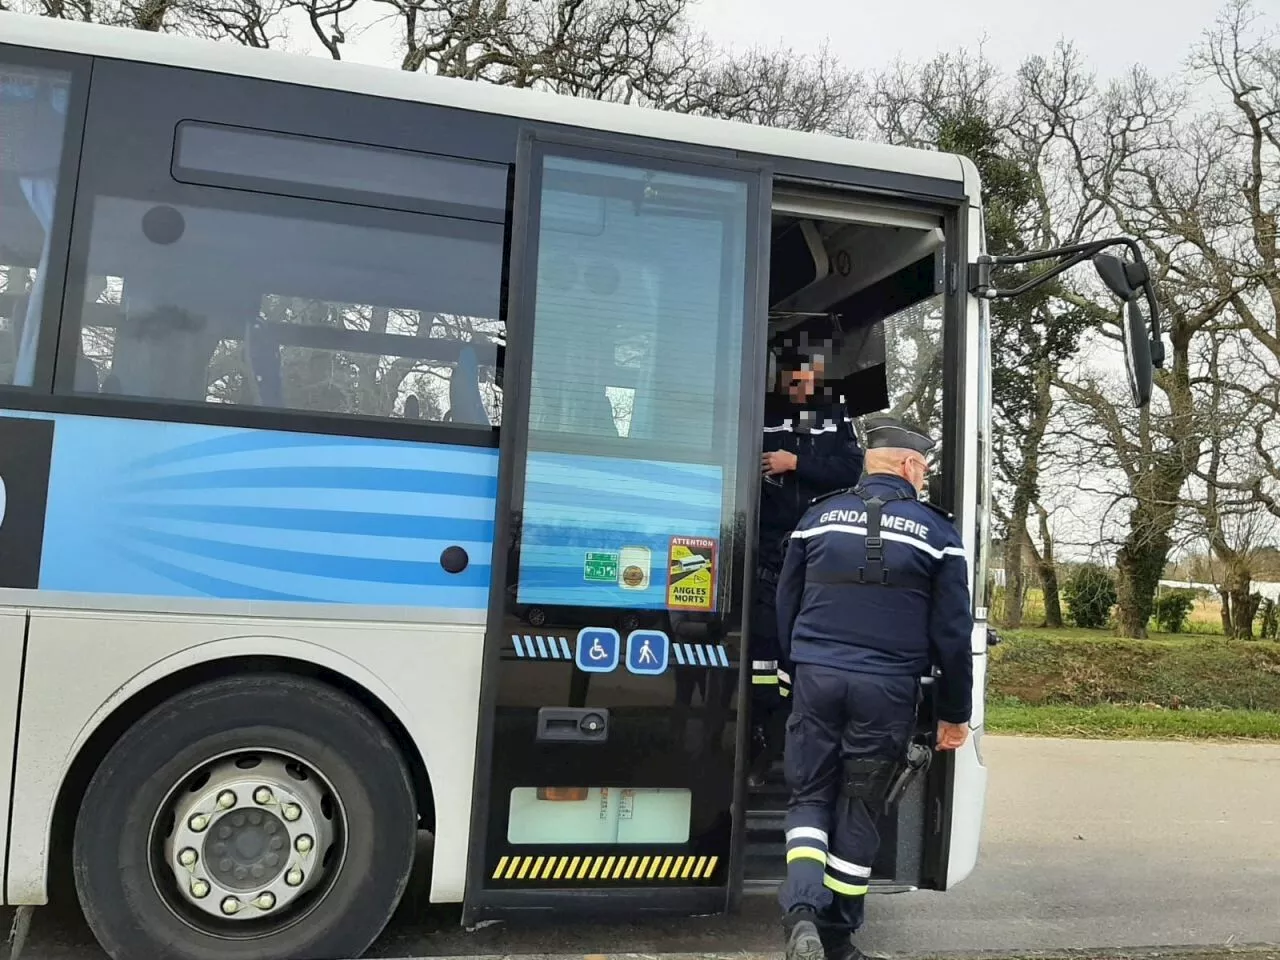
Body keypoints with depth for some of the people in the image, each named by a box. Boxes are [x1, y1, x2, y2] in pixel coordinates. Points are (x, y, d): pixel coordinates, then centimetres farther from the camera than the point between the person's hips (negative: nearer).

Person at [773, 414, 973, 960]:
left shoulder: (820, 516, 8)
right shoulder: (936, 531, 1)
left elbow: (785, 603, 15)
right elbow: (952, 630, 1)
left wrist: (790, 669, 28)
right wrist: (954, 712, 10)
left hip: (815, 678, 1)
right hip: (886, 690, -1)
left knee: (809, 796, 11)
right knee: (859, 809, 10)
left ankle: (801, 911, -9)